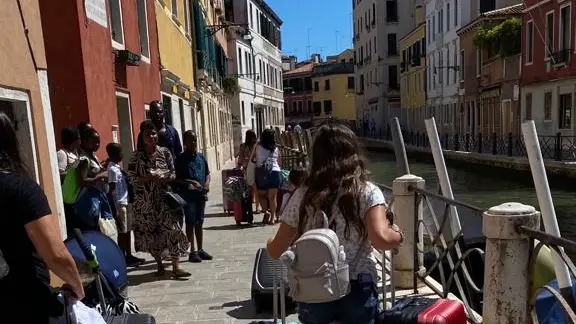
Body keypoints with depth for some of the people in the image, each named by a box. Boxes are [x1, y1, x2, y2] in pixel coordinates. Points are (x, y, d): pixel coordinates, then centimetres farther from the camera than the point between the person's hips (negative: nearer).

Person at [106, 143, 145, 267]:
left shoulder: (118, 167, 13)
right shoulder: (112, 169, -14)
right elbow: (111, 190, -18)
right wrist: (114, 210, -20)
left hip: (126, 202, 9)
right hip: (120, 204, -9)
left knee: (128, 230, 14)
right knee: (122, 232, 0)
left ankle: (129, 256, 24)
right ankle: (123, 258, 9)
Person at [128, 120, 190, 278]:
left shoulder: (165, 152, 2)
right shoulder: (136, 156, -2)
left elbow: (173, 174, 4)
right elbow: (131, 178, -7)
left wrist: (164, 179, -17)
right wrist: (150, 178, -19)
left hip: (164, 198, 0)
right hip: (145, 202, 0)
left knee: (172, 230, -7)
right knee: (151, 232, 7)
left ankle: (176, 267, -3)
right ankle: (160, 265, 24)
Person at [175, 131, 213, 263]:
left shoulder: (201, 157, 10)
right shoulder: (181, 158, -5)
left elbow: (207, 173, 15)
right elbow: (177, 178, -8)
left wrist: (207, 183, -3)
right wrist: (190, 182, -20)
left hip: (201, 194, 5)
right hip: (188, 195, -5)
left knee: (199, 222, 13)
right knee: (190, 223, 2)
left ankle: (200, 249, 22)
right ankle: (192, 251, 9)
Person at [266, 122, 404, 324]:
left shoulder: (303, 196, -1)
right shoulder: (368, 193, -6)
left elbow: (276, 251, 3)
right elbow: (381, 239, -20)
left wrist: (270, 243, 26)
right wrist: (397, 235, 1)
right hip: (357, 291, -1)